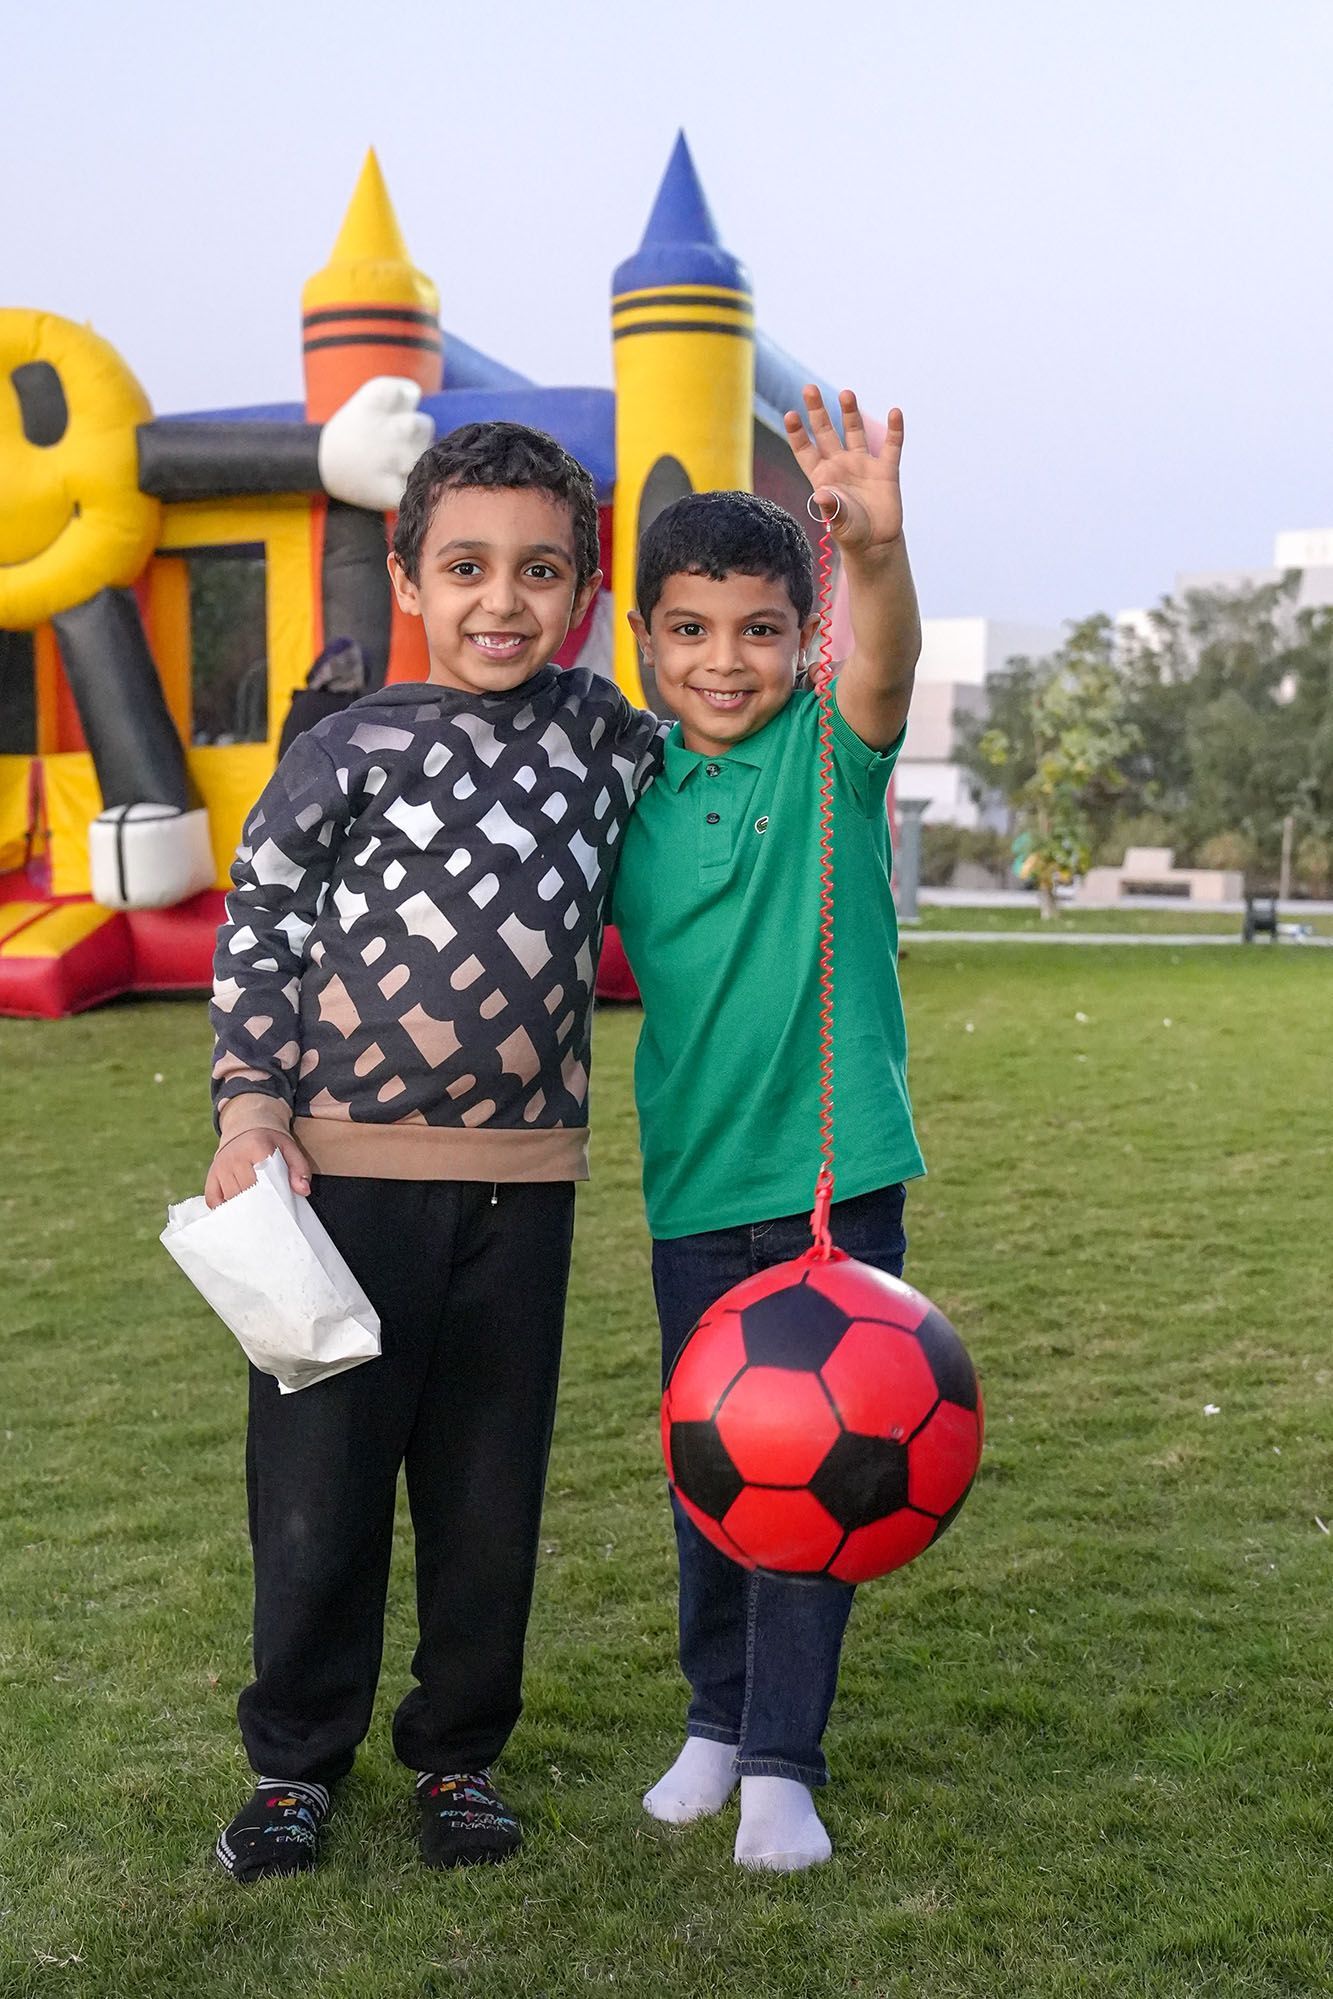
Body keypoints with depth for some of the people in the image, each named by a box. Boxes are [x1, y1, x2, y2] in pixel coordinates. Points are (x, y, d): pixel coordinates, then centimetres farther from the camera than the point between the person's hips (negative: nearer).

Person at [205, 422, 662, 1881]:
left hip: (520, 1185, 3)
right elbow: (255, 939, 2)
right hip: (344, 1172, -2)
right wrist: (250, 1112, -8)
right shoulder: (352, 752, 0)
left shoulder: (601, 734, 8)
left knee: (490, 1490, 10)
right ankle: (294, 1761, 25)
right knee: (317, 1487, 5)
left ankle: (458, 1752, 29)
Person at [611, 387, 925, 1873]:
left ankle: (782, 1761, 18)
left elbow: (886, 665, -28)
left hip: (836, 1170, -2)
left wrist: (876, 548, -48)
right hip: (695, 1180, 3)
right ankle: (714, 1721, 32)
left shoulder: (830, 750, -6)